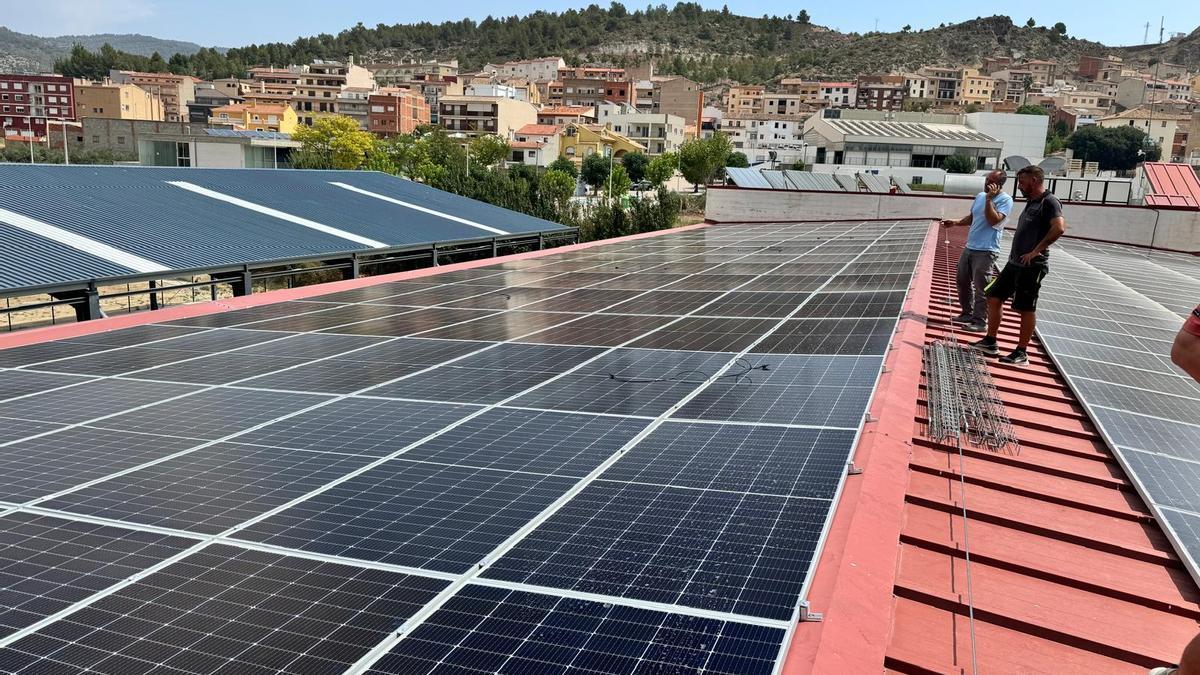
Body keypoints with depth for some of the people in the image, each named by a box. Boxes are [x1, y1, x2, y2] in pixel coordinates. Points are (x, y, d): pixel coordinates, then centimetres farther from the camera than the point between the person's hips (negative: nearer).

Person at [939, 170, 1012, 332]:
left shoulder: (1005, 200, -11)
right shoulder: (980, 196, 11)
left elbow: (993, 220, -24)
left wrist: (989, 199, -23)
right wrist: (955, 223, 9)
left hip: (986, 251, -8)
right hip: (969, 247, 8)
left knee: (981, 288, -6)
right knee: (962, 281, 15)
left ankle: (980, 321, 2)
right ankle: (967, 314, 28)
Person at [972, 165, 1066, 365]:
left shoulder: (1049, 202, -13)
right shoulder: (1031, 202, 15)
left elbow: (1059, 228, -28)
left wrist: (1037, 251, -25)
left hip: (1032, 266, -10)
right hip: (1014, 263, 10)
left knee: (1026, 309, -2)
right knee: (994, 297, 12)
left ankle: (1021, 353, 7)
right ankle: (990, 343, 21)